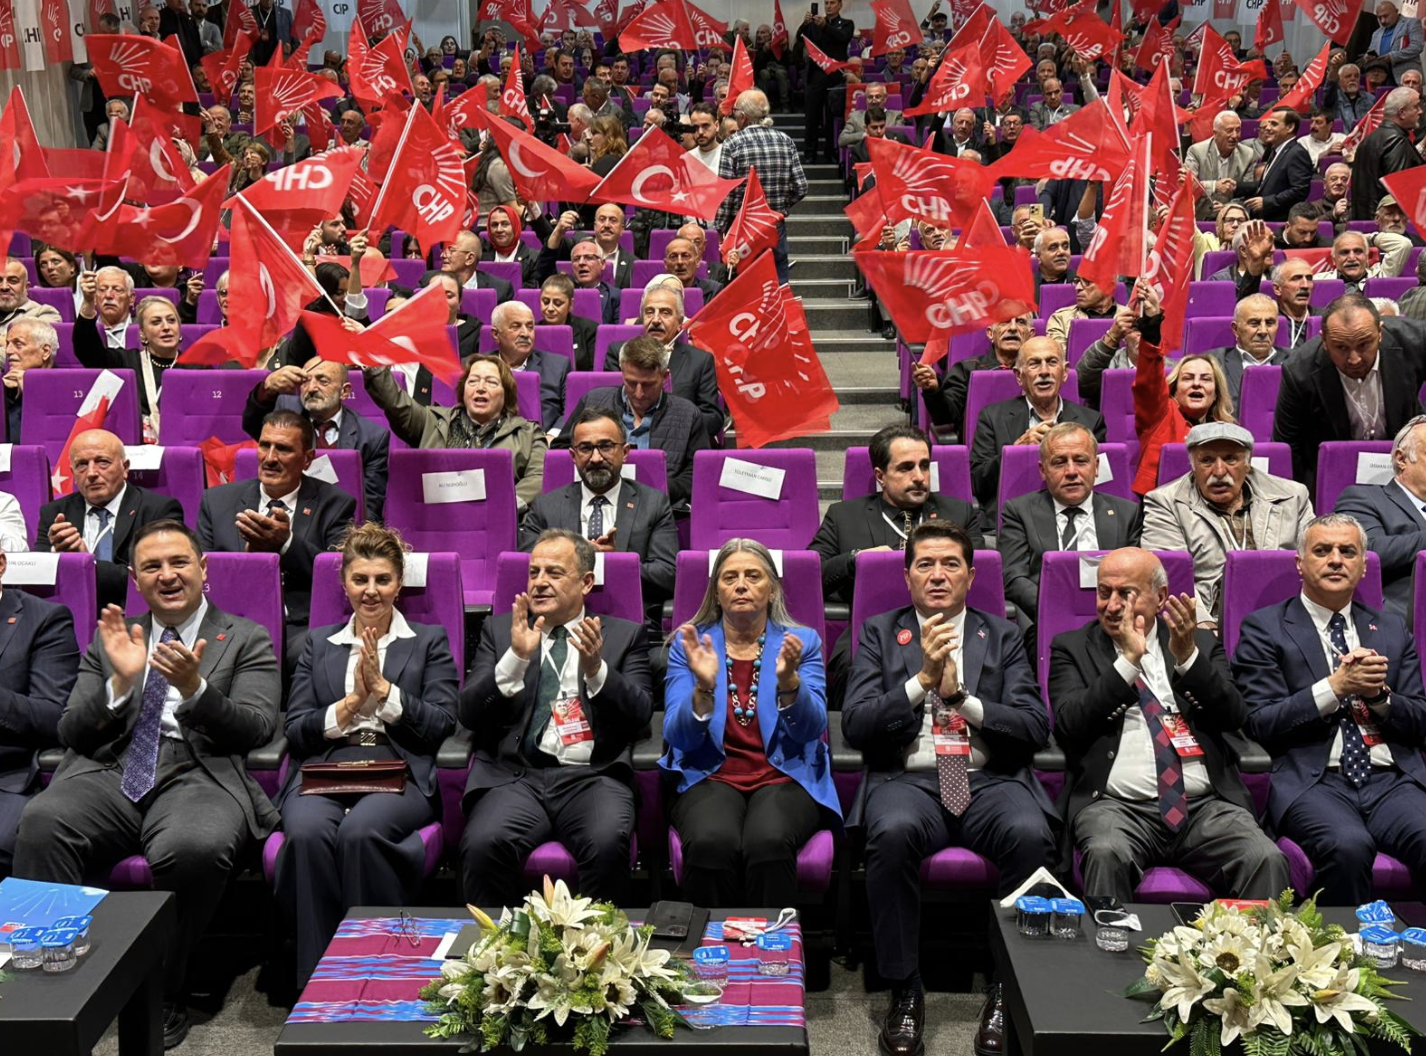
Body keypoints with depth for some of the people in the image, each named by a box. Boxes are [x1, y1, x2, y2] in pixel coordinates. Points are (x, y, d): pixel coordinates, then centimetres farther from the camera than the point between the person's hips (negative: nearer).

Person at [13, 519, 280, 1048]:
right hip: (108, 774, 3)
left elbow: (256, 730, 0)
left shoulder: (247, 640, 14)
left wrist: (194, 688, -18)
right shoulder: (111, 638, 22)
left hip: (198, 776, -2)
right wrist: (121, 681, -6)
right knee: (40, 822, -31)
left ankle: (162, 994, -15)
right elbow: (71, 731, 13)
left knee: (197, 846, -37)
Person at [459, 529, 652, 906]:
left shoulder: (624, 635, 16)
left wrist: (595, 669, -13)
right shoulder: (500, 630, 18)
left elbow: (639, 719, 4)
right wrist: (516, 657, -9)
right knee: (483, 844, -30)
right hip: (515, 775, 1)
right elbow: (469, 714, 6)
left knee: (608, 843, -33)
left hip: (592, 776, -1)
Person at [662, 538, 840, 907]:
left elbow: (811, 729, -6)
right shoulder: (689, 645, 8)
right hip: (711, 777, 0)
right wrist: (704, 687, -21)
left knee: (769, 841, -34)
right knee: (711, 843, -33)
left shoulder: (802, 642, 8)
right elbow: (678, 737, -3)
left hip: (785, 777, 0)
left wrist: (788, 680, -24)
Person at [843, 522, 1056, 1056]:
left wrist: (962, 698, -8)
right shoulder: (879, 632, 14)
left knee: (1030, 833, -32)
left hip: (990, 780, 1)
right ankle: (904, 991, -17)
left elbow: (1036, 729, 4)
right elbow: (855, 726, 0)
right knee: (894, 832, -35)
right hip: (907, 780, -1)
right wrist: (923, 680, -11)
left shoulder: (1003, 635, 16)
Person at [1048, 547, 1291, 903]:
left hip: (1205, 806, 2)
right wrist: (1128, 660, -7)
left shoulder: (1200, 645, 19)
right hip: (1116, 805, -2)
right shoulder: (1071, 648, 13)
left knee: (1268, 860, -26)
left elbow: (1234, 718, 5)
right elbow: (1069, 725, -3)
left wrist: (1187, 656, -9)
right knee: (1106, 855, -35)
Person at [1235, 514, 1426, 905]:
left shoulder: (1392, 630, 21)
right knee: (1348, 846, -34)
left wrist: (1380, 693, -4)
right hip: (1312, 781, -3)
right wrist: (1336, 686, -10)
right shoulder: (1265, 628, 7)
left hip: (1392, 781, 4)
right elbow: (1259, 724, -2)